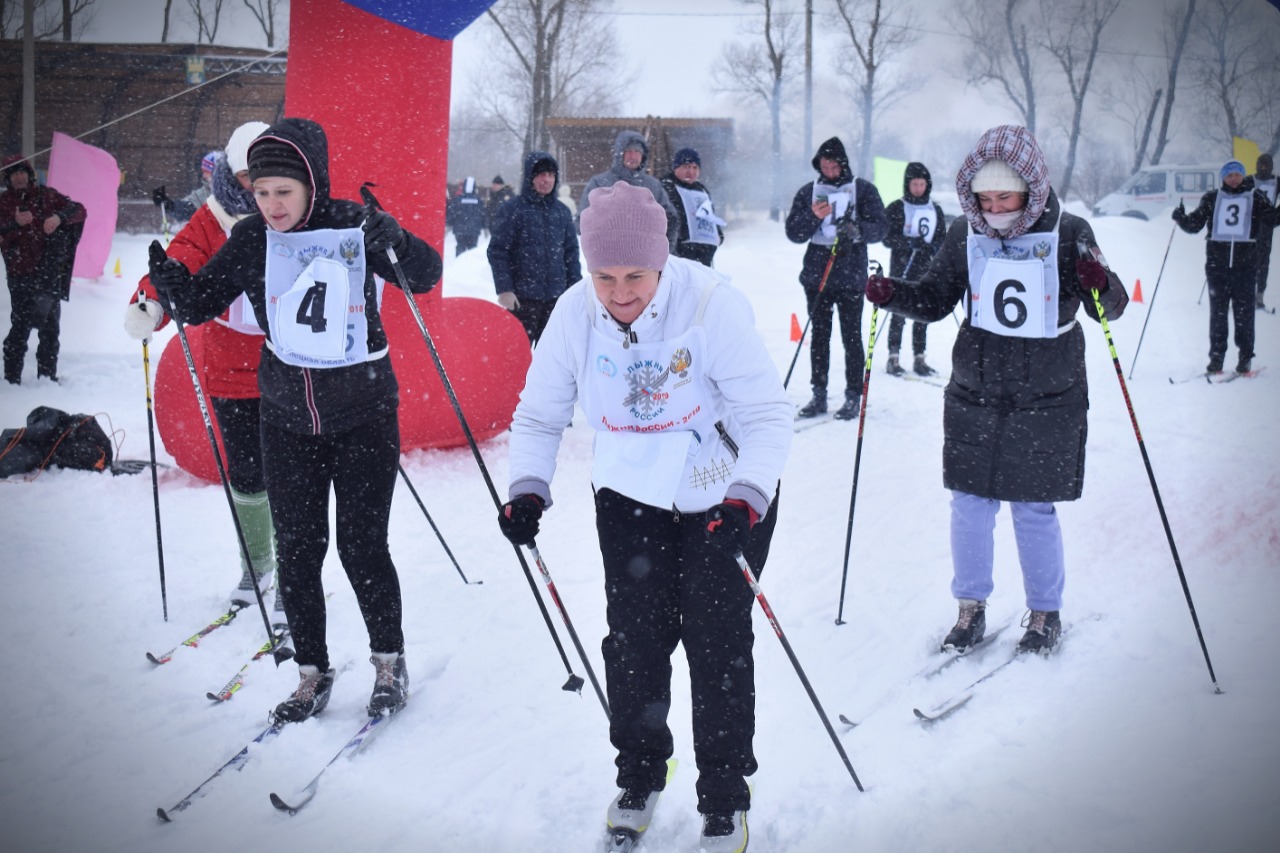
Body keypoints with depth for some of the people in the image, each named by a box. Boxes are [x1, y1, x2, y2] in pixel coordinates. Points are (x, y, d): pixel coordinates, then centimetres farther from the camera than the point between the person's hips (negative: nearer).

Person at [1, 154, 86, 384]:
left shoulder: (46, 195, 6)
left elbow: (79, 210, 0)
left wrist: (59, 217, -19)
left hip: (49, 273, 2)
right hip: (20, 274, -2)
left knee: (50, 326, 7)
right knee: (21, 325, -7)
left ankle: (47, 375, 17)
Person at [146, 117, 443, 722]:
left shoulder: (355, 225, -13)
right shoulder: (252, 238, -5)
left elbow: (426, 277, -15)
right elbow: (203, 302, 1)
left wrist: (395, 243, -35)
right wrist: (174, 284, -21)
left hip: (364, 415, -3)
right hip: (288, 419, 3)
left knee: (362, 547, -1)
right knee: (297, 549, 6)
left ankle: (389, 662, 20)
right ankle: (313, 673, 20)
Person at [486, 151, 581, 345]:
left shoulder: (562, 212, 11)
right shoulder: (512, 210, -4)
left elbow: (571, 252, 15)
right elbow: (497, 252, -7)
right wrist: (504, 289, -13)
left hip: (556, 298, 5)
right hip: (522, 297, -5)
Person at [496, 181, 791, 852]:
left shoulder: (711, 305, -27)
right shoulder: (575, 313, -14)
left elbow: (767, 413, -24)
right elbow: (539, 414, -2)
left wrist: (746, 497, -37)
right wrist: (528, 489, -17)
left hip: (726, 494, -3)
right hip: (630, 495, 3)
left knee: (717, 638, -2)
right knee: (635, 635, 6)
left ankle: (724, 795, 15)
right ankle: (639, 773, 29)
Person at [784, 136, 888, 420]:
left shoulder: (863, 190, 3)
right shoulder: (808, 192, 10)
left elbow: (880, 227, -4)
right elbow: (793, 233, 4)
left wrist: (856, 229, -24)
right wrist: (814, 217, -15)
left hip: (851, 276, -3)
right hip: (816, 276, 3)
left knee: (851, 337, 0)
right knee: (819, 336, 7)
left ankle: (853, 396, 6)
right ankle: (819, 394, 13)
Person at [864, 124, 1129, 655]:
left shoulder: (1068, 234, -8)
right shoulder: (965, 234, -1)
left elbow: (1110, 308, -7)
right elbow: (935, 300, 9)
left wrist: (1101, 287, -29)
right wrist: (893, 295, -10)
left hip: (1046, 400, -3)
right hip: (974, 396, 3)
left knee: (1034, 510, 5)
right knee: (970, 503, 8)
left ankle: (1045, 612, 24)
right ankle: (971, 607, 25)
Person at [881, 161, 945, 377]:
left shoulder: (935, 210, 12)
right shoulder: (896, 208, 0)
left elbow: (941, 239, 14)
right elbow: (887, 238, -6)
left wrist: (933, 247, -8)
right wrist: (911, 242, -20)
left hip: (926, 270, 4)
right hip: (901, 269, -4)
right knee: (899, 313, -5)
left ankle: (919, 358, 9)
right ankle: (893, 358, -1)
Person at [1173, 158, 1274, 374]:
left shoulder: (1255, 198, 8)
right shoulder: (1211, 198, 9)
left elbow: (1267, 222, 2)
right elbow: (1195, 224, 7)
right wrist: (1182, 218, -11)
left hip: (1245, 264, -1)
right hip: (1217, 263, 1)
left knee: (1244, 312, -1)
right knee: (1217, 311, 2)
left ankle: (1245, 358, 6)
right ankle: (1216, 358, 7)